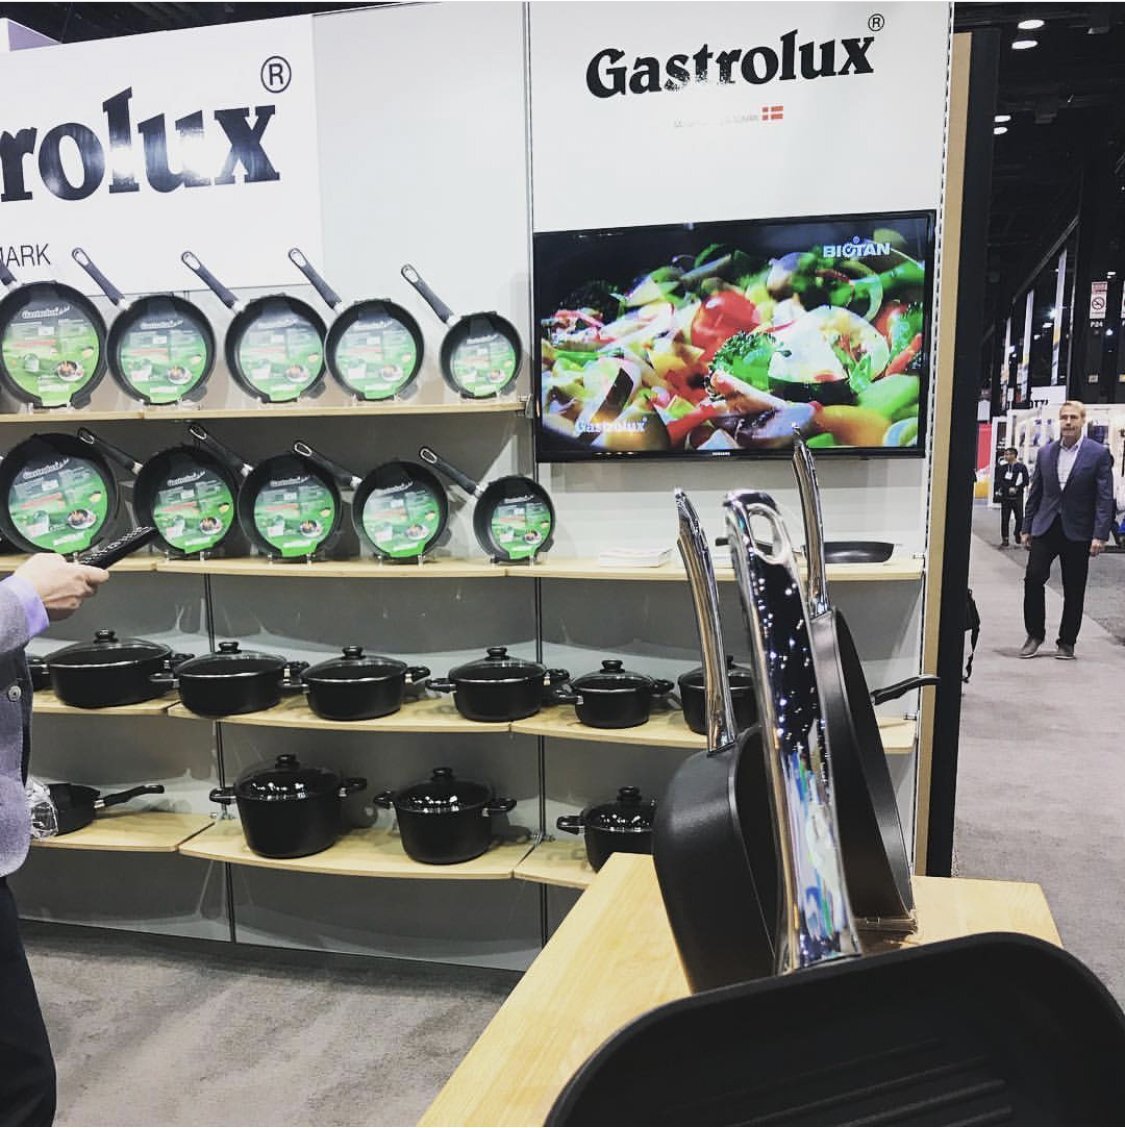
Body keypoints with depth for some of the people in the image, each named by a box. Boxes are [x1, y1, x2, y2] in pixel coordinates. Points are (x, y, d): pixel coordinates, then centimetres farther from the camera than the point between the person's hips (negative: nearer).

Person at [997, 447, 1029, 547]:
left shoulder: (1021, 467, 1)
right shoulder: (1003, 467, 7)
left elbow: (1025, 481, -2)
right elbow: (999, 480, 0)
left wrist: (1016, 488, -14)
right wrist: (1009, 488, -14)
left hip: (1018, 496, -2)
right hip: (1005, 496, 2)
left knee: (1019, 518, -4)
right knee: (1004, 519, 2)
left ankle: (1018, 536, 10)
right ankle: (1005, 539, 7)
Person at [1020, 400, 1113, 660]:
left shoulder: (1098, 454, -4)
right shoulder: (1045, 452, 7)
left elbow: (1105, 498, -7)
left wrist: (1100, 535, -14)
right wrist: (1027, 528, 8)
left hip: (1077, 532, -2)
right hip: (1045, 527, 3)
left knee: (1074, 590, 5)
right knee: (1033, 579, -7)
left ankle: (1066, 642, 16)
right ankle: (1035, 635, 9)